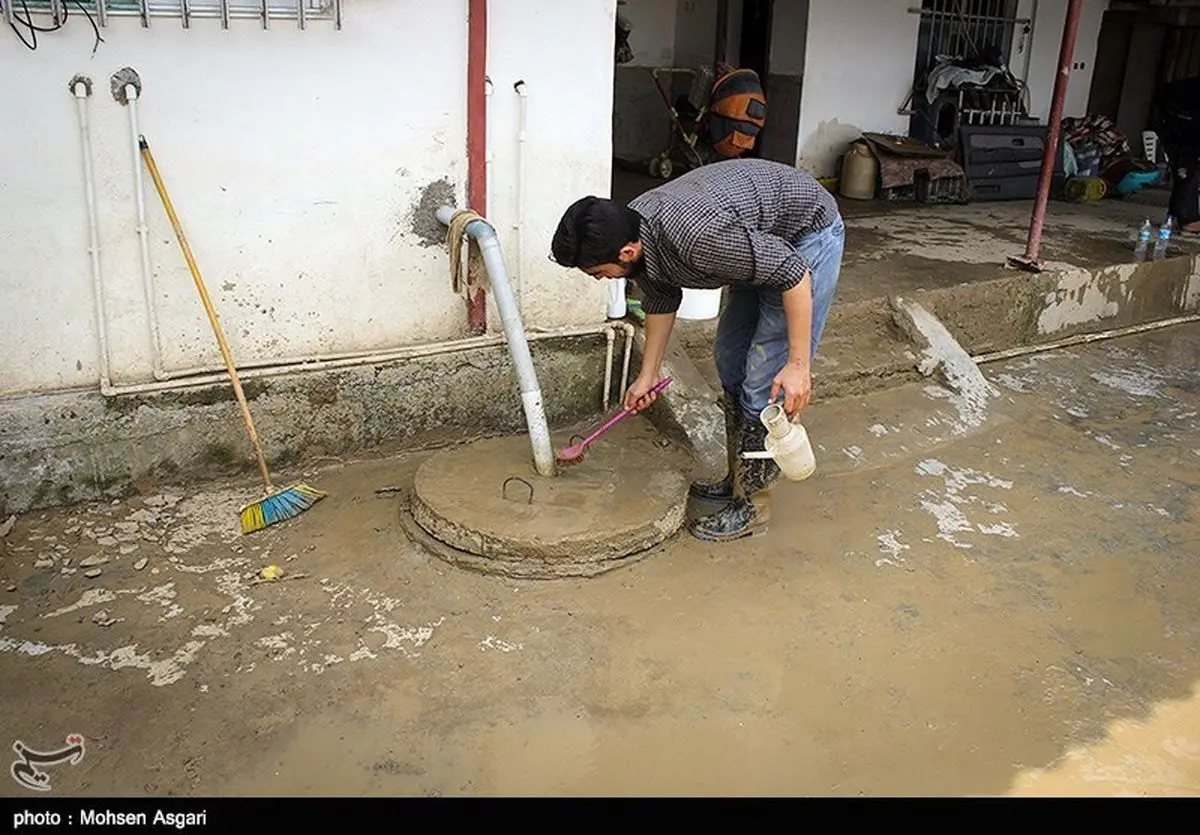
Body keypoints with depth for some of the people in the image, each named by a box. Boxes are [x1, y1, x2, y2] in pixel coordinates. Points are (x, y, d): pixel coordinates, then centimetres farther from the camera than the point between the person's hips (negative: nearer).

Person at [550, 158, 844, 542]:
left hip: (809, 236, -9)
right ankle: (740, 480, 28)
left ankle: (752, 506, 6)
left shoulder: (695, 237, -39)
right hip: (764, 237, 9)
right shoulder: (632, 229, -11)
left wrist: (798, 364, -28)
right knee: (729, 360, 14)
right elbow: (661, 299, 9)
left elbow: (794, 272, -32)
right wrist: (648, 374, 16)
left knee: (763, 383, -8)